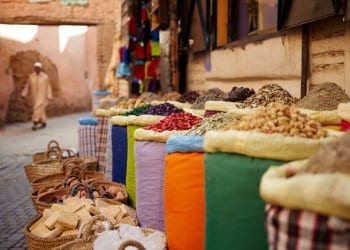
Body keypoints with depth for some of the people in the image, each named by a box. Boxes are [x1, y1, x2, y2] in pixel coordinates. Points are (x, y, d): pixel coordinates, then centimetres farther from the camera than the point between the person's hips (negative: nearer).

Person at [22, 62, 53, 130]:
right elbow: (28, 86, 7)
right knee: (41, 109, 10)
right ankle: (43, 122, 20)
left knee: (38, 108, -14)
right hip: (34, 96, 4)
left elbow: (48, 87, -3)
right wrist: (24, 94, 1)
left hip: (42, 96, -4)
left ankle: (35, 122, -14)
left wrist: (49, 96, -6)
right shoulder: (31, 76, 4)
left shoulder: (45, 77, -5)